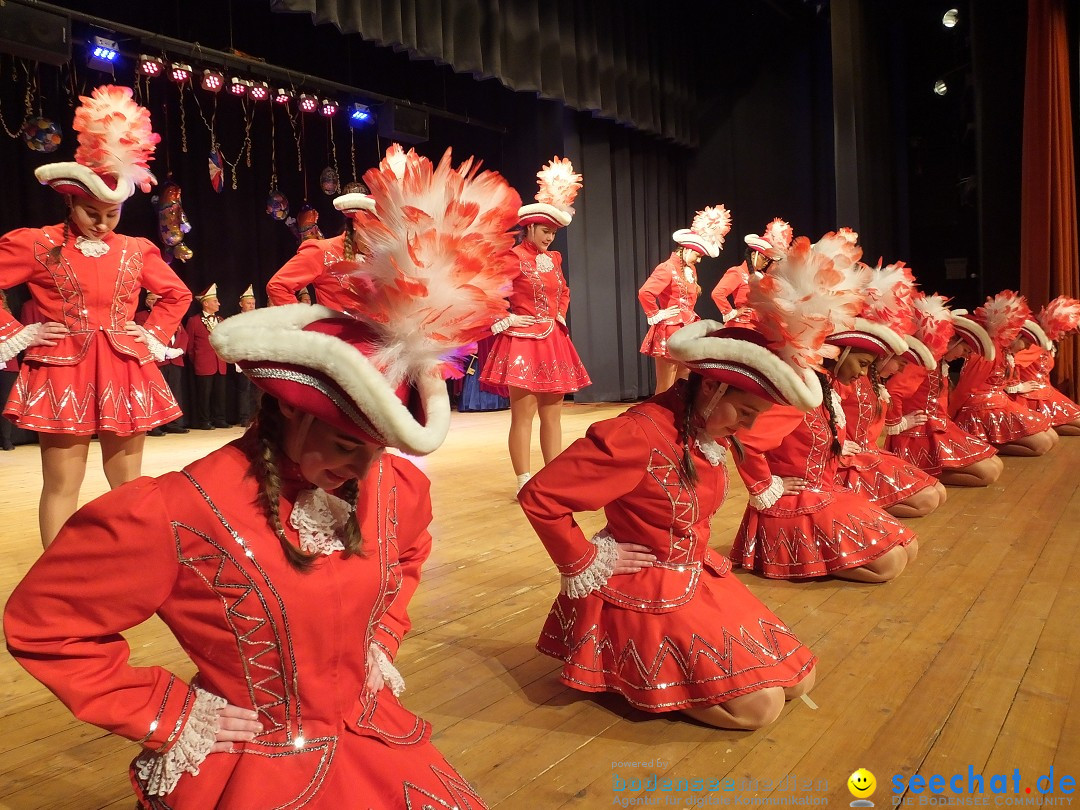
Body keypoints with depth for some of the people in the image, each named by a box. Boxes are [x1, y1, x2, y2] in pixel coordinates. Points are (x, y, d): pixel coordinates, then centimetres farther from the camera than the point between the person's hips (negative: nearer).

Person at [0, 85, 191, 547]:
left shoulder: (136, 251, 9)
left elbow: (178, 295, 22)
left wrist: (154, 335, 10)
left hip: (124, 374, 4)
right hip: (63, 372, -3)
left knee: (128, 483, 9)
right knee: (62, 484, -1)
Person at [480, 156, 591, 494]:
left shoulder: (554, 259, 13)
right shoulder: (513, 257, -8)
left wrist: (560, 317, 16)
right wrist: (504, 320, -13)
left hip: (552, 342, 7)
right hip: (522, 341, -7)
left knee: (552, 414, 9)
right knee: (523, 415, -5)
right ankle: (526, 484, 0)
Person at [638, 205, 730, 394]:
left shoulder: (690, 269, 12)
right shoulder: (668, 268, -14)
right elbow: (644, 293, -27)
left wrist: (690, 318, 16)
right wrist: (655, 315, -17)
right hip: (669, 332, -9)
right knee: (666, 387, -3)